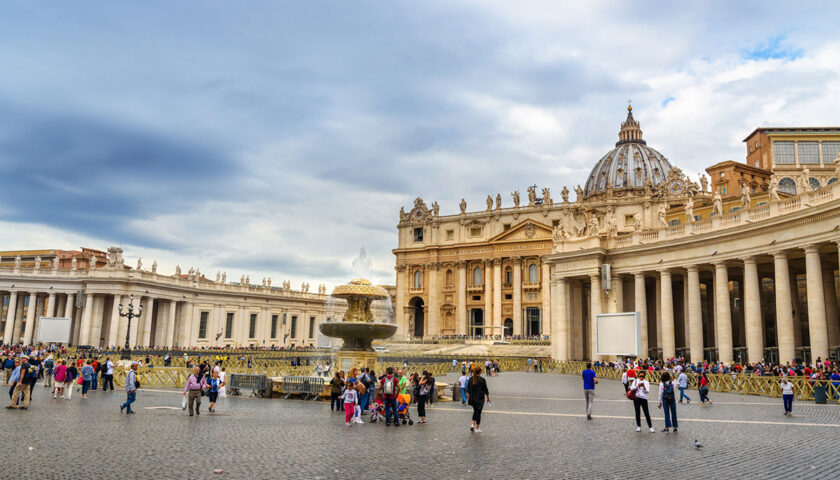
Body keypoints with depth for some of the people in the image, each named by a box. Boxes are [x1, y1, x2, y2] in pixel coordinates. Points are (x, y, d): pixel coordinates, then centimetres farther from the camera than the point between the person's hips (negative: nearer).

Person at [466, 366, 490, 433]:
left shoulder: (470, 379, 1)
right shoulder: (482, 380, -11)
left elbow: (468, 390, 5)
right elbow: (486, 390, -6)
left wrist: (468, 398, 13)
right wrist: (488, 398, 6)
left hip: (472, 399, 4)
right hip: (480, 399, -4)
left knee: (475, 411, 21)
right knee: (478, 412, 5)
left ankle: (472, 424, 4)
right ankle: (477, 428, 9)